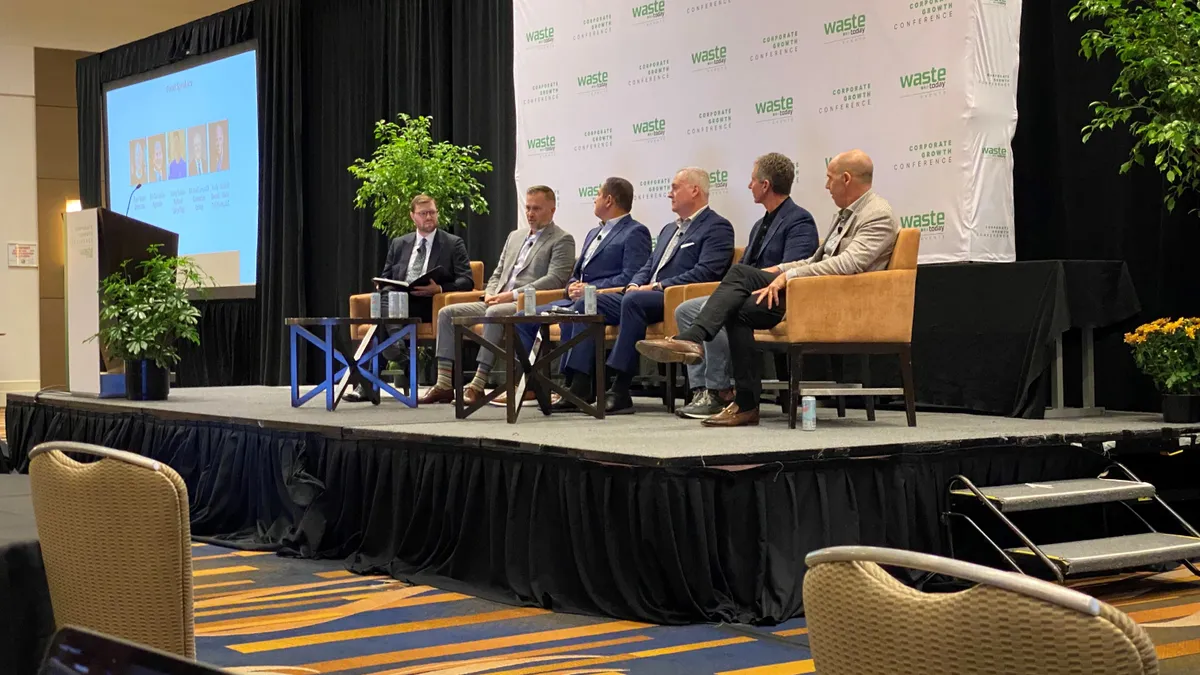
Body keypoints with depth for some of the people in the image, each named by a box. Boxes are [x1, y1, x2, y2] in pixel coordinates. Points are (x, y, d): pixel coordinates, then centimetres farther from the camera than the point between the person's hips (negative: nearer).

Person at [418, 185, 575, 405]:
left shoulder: (562, 240, 1)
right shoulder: (515, 236, 24)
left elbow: (555, 279, -13)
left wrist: (513, 295, -18)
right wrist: (490, 293, 3)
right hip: (498, 302, 8)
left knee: (494, 313, -38)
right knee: (447, 313, -7)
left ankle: (478, 386, -36)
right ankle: (444, 385, -12)